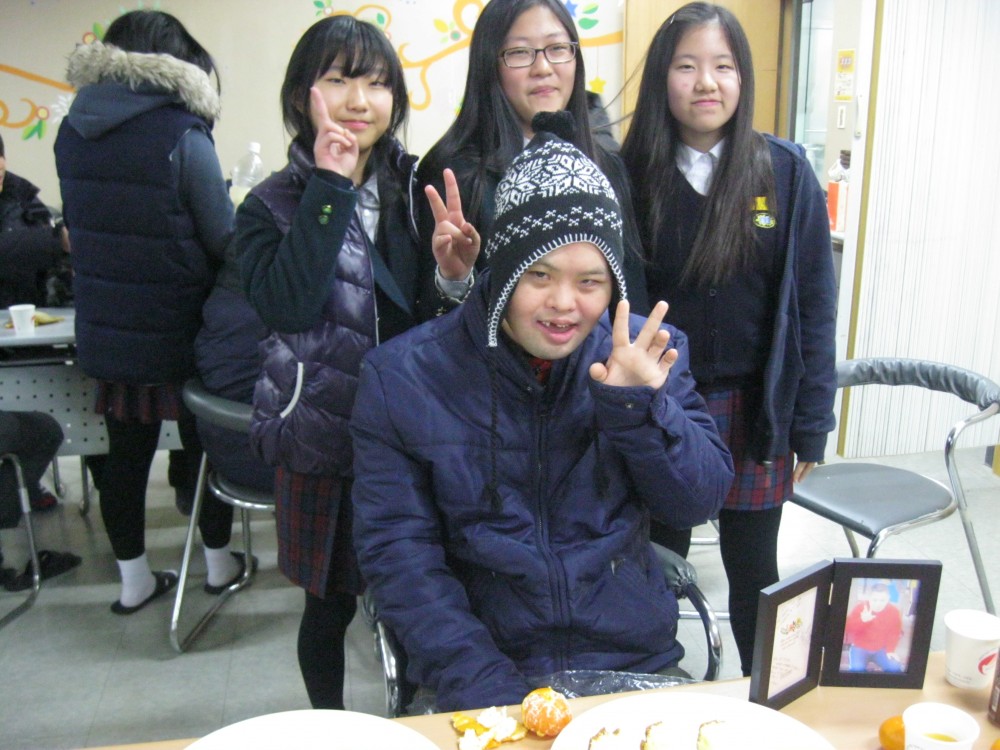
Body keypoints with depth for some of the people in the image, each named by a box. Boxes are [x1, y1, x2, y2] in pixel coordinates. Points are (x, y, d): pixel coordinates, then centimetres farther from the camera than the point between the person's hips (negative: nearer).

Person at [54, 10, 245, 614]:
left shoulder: (73, 134, 1)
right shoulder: (181, 135, -18)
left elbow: (83, 229, 13)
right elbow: (225, 242, -12)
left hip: (105, 333, 5)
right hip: (178, 335, -5)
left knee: (125, 452, 15)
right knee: (203, 446, 14)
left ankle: (134, 580, 28)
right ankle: (219, 563, 30)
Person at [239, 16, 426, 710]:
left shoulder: (417, 186, 4)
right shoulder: (273, 204, -2)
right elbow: (287, 303, -21)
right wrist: (330, 188, -19)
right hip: (322, 429, -2)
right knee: (331, 600, 13)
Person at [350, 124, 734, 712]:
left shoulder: (646, 357, 0)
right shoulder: (401, 376, -6)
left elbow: (702, 502, 1)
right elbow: (397, 550, -6)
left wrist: (638, 406, -17)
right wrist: (485, 688, -15)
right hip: (484, 670, -2)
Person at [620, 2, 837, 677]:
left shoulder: (786, 172, -5)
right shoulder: (635, 176, -3)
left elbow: (814, 305, -2)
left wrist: (810, 427, -4)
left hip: (755, 413, 0)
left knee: (754, 576, 16)